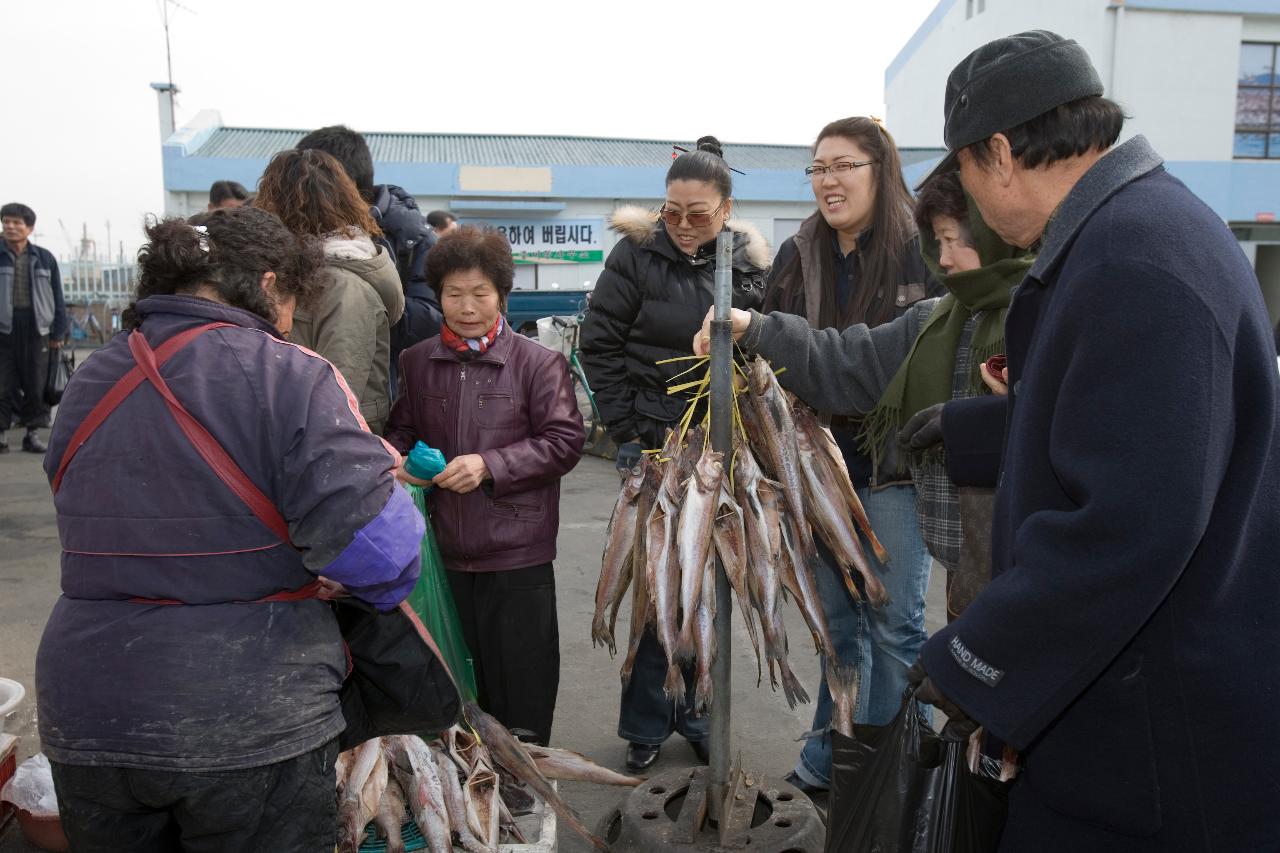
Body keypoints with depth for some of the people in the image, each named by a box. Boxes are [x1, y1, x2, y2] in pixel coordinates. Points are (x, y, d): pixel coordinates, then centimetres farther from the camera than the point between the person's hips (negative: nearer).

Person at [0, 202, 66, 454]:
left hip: (36, 329, 1)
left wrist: (58, 333, 7)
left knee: (36, 384, 5)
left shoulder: (44, 258, 8)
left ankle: (33, 432, 14)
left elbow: (57, 298, 10)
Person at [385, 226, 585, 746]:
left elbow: (565, 440, -9)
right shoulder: (417, 362, 5)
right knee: (471, 669, 18)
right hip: (449, 546, 4)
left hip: (518, 551, -3)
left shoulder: (538, 363, -6)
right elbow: (401, 429, 16)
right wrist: (397, 458, -7)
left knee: (523, 675, 8)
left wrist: (490, 465, -18)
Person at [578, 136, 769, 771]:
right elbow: (598, 344, -3)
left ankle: (696, 711, 29)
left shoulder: (748, 260, 3)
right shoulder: (638, 254, -5)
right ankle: (646, 723, 19)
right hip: (654, 440, -3)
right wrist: (630, 429, -7)